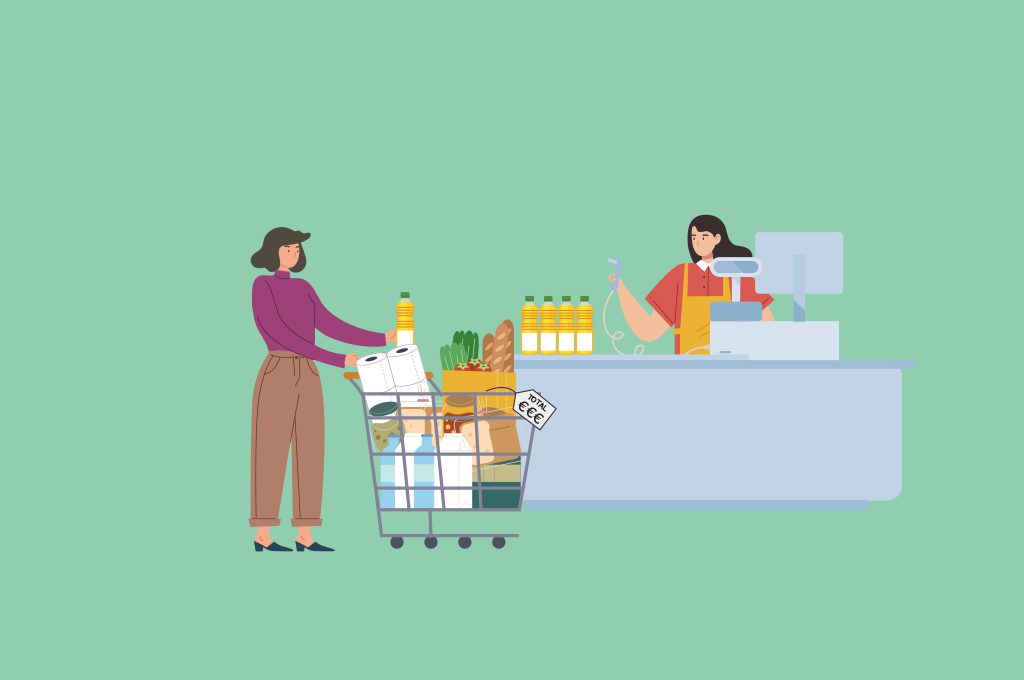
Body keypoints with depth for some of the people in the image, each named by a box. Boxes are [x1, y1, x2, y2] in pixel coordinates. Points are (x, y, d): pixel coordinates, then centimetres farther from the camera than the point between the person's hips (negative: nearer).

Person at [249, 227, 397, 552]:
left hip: (307, 376, 8)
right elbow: (278, 332, -17)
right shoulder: (262, 285, -6)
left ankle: (304, 537, 7)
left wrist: (381, 339, 6)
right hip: (277, 374, -7)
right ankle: (262, 536, 1)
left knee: (310, 454, 4)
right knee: (272, 454, -5)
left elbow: (332, 327, 13)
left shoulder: (303, 288, 18)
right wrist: (334, 359, -21)